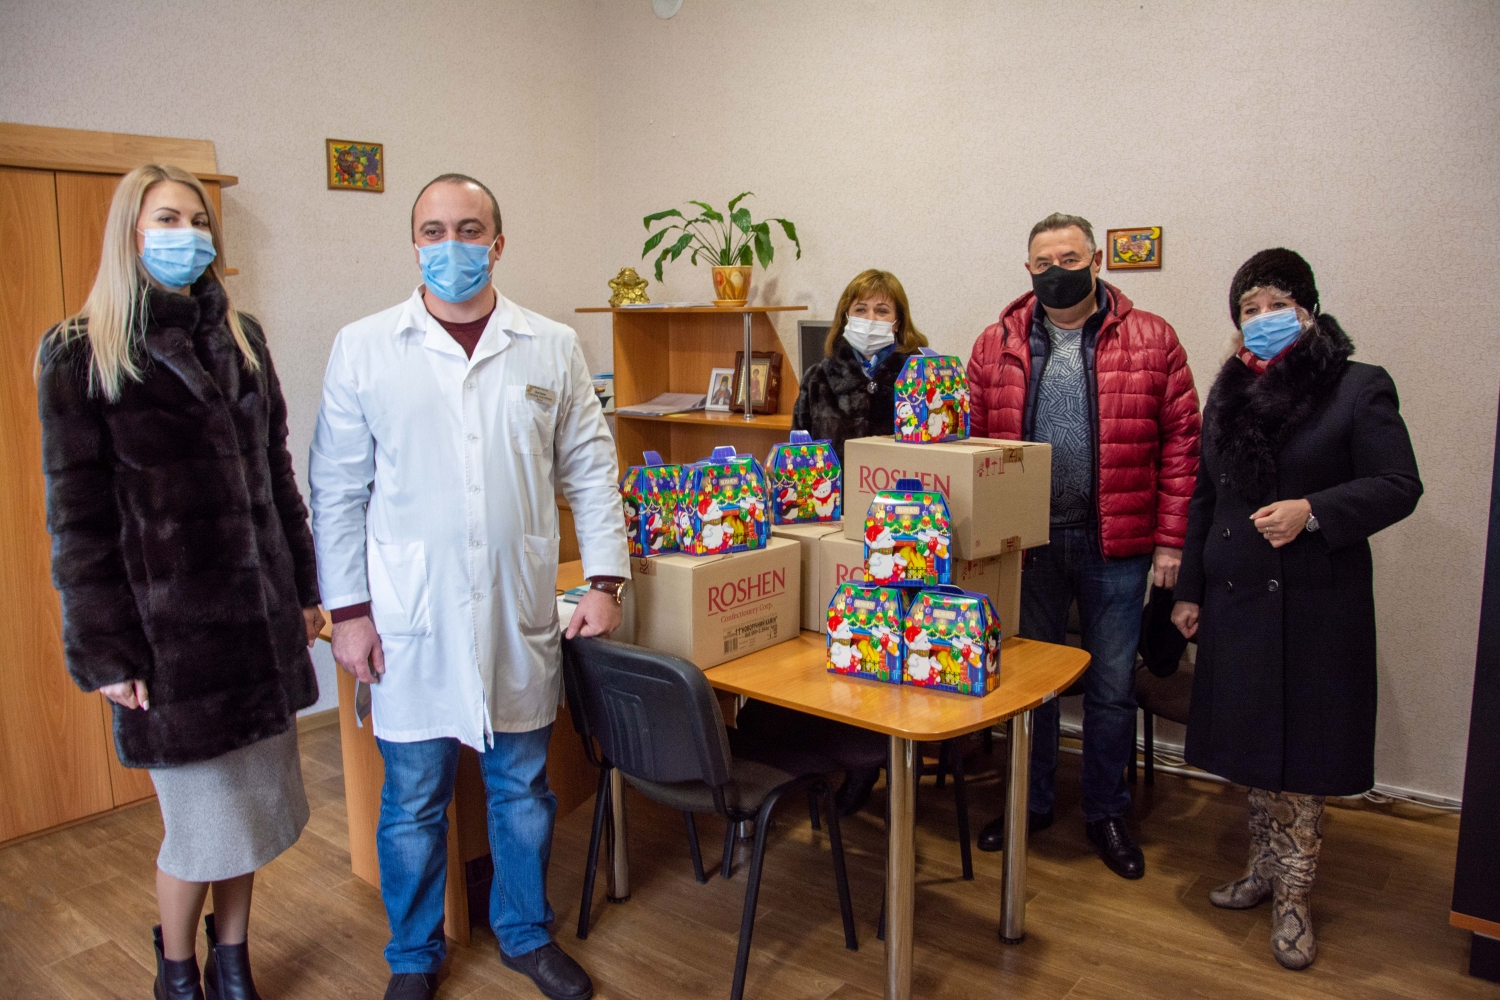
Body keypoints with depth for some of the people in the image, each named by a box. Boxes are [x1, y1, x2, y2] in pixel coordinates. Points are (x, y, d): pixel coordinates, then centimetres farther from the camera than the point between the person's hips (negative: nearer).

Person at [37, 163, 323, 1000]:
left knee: (254, 803, 13)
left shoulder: (240, 337, 9)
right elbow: (78, 516, -7)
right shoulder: (81, 354, -4)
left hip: (260, 613, 5)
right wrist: (105, 650, -10)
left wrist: (304, 586, 11)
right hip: (170, 624, -4)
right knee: (205, 819, 5)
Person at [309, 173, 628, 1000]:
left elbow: (590, 469, 6)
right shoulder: (363, 348, 0)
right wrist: (347, 608, -3)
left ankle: (526, 933, 37)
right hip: (410, 620, -1)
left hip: (520, 614, 2)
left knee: (523, 789, 15)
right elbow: (337, 488, 1)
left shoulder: (552, 347, 3)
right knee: (412, 800, 12)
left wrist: (605, 579, 0)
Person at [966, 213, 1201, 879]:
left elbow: (1179, 442, -2)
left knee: (1112, 686, 10)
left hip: (1115, 546, -1)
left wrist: (1171, 539, -7)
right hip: (1025, 542, 2)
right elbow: (974, 445, 4)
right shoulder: (997, 344, 4)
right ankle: (1031, 802, 32)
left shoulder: (1150, 340, 0)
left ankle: (1105, 813, 29)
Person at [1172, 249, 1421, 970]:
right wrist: (1189, 589, 13)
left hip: (1314, 607, -5)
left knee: (1300, 751, 1)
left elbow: (1398, 487, -9)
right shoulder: (1228, 396, 12)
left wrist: (1312, 511, -24)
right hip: (1235, 601, 5)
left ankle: (1293, 895, 16)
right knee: (1251, 743, 14)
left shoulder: (1360, 388, -4)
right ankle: (1266, 864, 31)